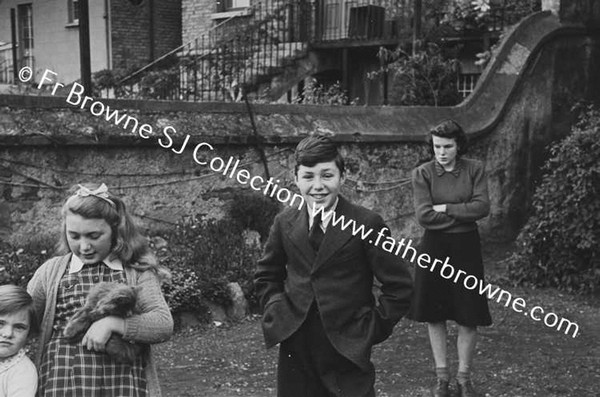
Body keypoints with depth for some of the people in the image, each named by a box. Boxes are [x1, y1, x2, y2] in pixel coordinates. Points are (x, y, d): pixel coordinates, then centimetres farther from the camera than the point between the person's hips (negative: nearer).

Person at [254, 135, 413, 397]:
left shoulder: (367, 224, -8)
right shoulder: (284, 223, 4)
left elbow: (399, 287, -6)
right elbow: (266, 276, 18)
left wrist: (372, 329, -7)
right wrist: (276, 312, 4)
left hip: (348, 353, -3)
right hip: (295, 351, 3)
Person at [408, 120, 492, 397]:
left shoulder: (474, 169, -1)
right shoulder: (423, 173, -4)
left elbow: (482, 207, -12)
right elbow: (424, 215, -14)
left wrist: (445, 208, -14)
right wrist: (464, 213, -12)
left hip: (466, 248, 0)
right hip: (434, 248, 0)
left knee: (468, 317, 3)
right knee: (434, 315, 7)